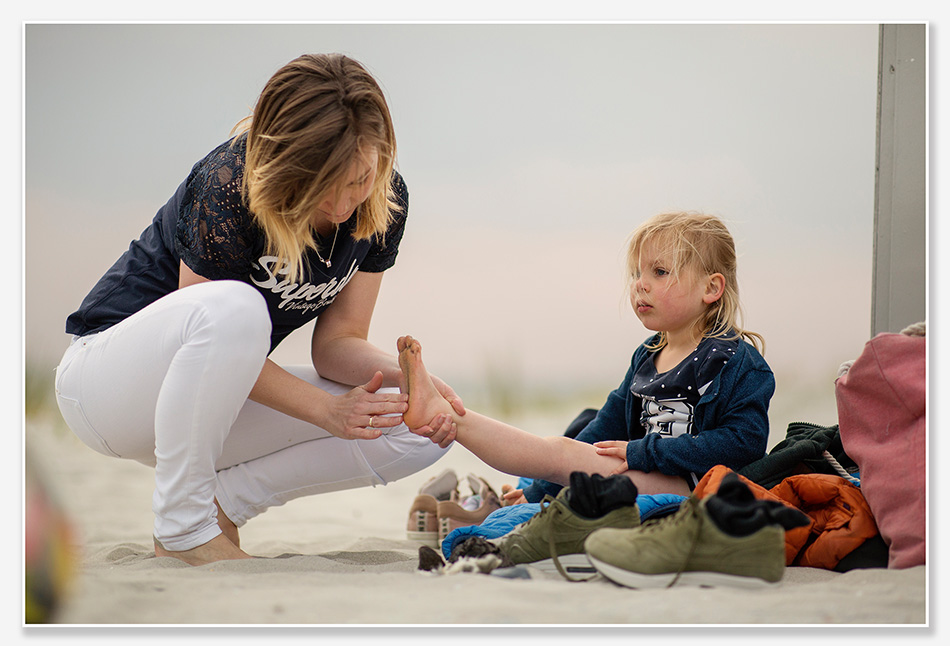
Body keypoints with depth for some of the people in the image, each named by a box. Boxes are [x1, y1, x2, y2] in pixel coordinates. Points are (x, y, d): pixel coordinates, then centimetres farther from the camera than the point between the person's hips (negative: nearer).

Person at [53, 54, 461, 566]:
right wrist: (327, 409, -30)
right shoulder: (228, 187, -29)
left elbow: (338, 340, -5)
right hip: (110, 378, -6)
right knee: (234, 308, -41)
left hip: (221, 394, 6)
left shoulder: (386, 199, -11)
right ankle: (183, 528, -24)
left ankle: (223, 500, -6)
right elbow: (212, 329, -23)